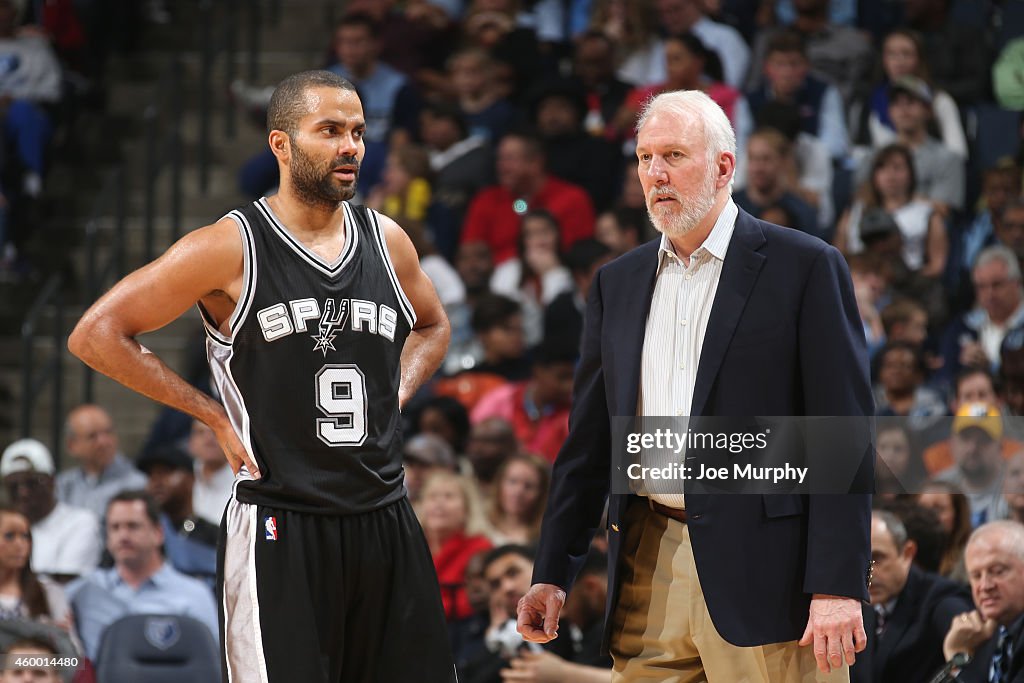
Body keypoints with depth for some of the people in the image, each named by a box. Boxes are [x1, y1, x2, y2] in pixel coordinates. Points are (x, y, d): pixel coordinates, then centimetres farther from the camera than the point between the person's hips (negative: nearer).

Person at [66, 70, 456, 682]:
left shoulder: (387, 242, 9)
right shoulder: (232, 248, -8)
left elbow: (433, 326, 30)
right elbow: (97, 334, -7)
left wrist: (394, 397, 11)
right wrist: (215, 416, -8)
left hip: (386, 523, 6)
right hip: (280, 529, -5)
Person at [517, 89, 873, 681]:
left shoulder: (805, 268, -2)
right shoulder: (618, 283, 15)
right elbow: (590, 440, 18)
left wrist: (838, 588, -15)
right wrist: (552, 574, 11)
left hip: (764, 568, -5)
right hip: (648, 573, 5)